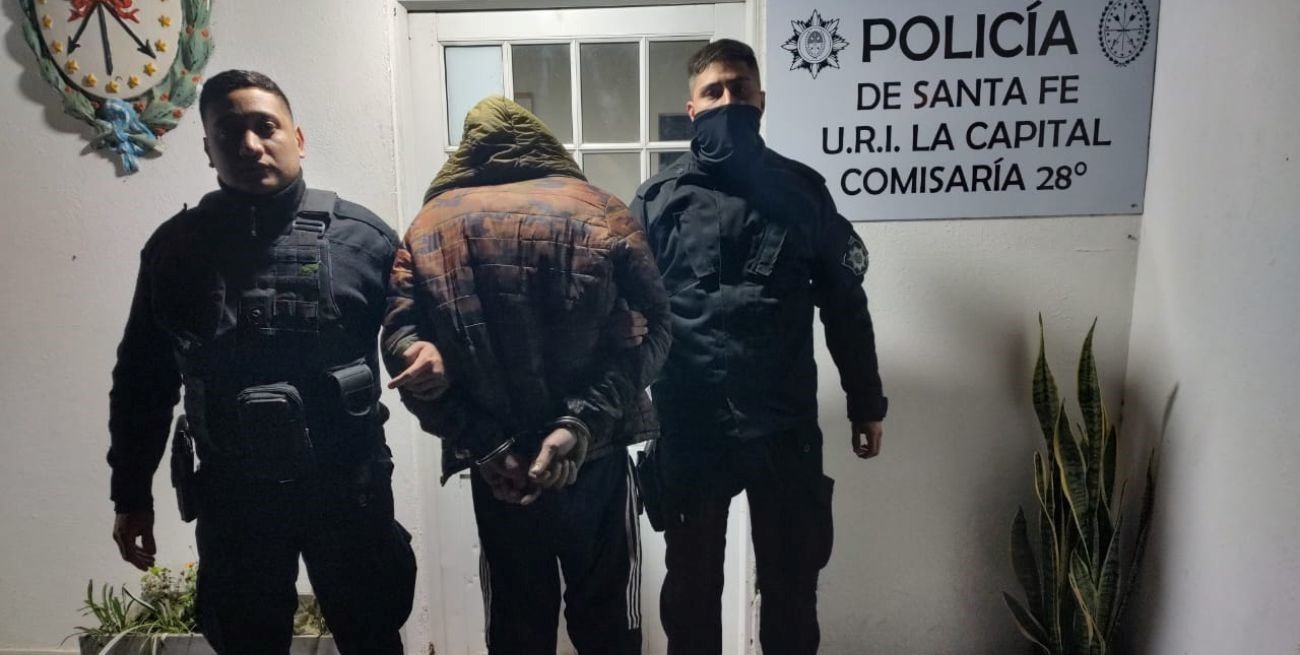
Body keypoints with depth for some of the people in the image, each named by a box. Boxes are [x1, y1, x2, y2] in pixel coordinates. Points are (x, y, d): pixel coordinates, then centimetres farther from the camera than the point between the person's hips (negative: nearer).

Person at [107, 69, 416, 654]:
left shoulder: (362, 235, -5)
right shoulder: (175, 248, 1)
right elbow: (143, 378, 8)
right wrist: (131, 495, 10)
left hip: (349, 487, -1)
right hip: (233, 497, 2)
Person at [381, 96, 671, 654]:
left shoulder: (427, 229, 3)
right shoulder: (600, 213, -1)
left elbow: (401, 348, -8)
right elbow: (650, 328, -10)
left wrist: (485, 445, -12)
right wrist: (581, 422, -16)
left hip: (496, 468, 1)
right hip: (595, 458, -1)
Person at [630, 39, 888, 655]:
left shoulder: (801, 189, 4)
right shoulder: (658, 199, 1)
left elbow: (844, 304, 7)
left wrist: (866, 405, 9)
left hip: (784, 424, 1)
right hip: (688, 426, 0)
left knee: (792, 582, 14)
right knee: (691, 583, 16)